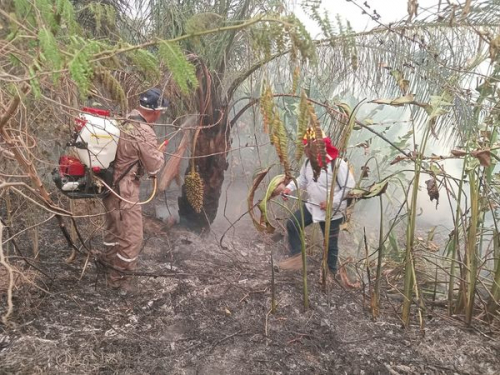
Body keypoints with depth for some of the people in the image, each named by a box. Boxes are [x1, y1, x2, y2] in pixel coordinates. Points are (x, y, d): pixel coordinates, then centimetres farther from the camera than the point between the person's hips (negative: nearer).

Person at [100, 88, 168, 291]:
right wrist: (160, 153, 4)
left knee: (113, 226, 28)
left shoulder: (125, 121, 2)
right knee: (131, 236, 6)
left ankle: (109, 261, 48)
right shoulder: (144, 133, -23)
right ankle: (117, 277, 21)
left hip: (108, 184, 9)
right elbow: (154, 168, -15)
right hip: (124, 191, -9)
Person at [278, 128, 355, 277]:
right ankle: (296, 257, 12)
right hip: (311, 206, 6)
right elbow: (302, 179, 10)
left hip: (332, 212, -6)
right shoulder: (308, 161, -4)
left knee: (330, 244, 10)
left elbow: (349, 187, -23)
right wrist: (290, 187, -8)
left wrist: (331, 202, -27)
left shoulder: (337, 163, -25)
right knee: (292, 223, -3)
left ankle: (331, 272, 32)